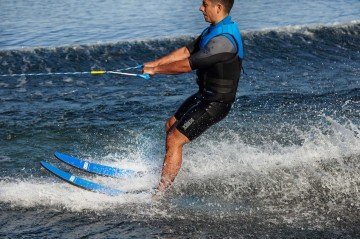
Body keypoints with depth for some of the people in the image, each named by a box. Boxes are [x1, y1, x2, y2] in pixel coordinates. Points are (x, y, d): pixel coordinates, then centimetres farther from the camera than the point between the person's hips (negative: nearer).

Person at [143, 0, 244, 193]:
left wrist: (155, 70, -16)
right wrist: (155, 63, 2)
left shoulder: (224, 40, -29)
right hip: (204, 95, 10)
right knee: (171, 125, 23)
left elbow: (187, 65, -27)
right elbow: (186, 51, 10)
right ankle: (169, 169, 40)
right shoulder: (214, 29, 5)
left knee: (174, 140, -11)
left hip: (215, 103, -10)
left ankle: (160, 193, -6)